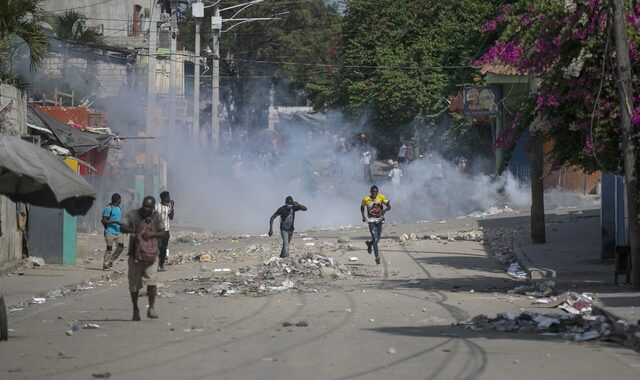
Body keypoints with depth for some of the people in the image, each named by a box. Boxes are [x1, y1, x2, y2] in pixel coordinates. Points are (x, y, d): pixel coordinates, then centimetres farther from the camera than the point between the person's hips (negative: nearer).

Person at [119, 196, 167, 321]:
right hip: (135, 254, 0)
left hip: (150, 254, 0)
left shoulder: (156, 217, 5)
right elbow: (122, 227, -8)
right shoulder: (133, 215, 1)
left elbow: (164, 233, 2)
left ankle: (151, 308, -6)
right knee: (134, 284, 4)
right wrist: (135, 231, -26)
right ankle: (135, 309, 21)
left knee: (151, 280, -16)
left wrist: (152, 234, -17)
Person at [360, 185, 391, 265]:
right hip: (371, 221, -3)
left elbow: (389, 206, -7)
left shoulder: (381, 197, -7)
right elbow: (362, 207, 11)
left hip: (379, 220, 3)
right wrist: (363, 216, -1)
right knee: (375, 239, -15)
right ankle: (377, 257, -12)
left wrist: (384, 210, -27)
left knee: (377, 240, 11)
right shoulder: (366, 199, -8)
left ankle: (369, 243, 45)